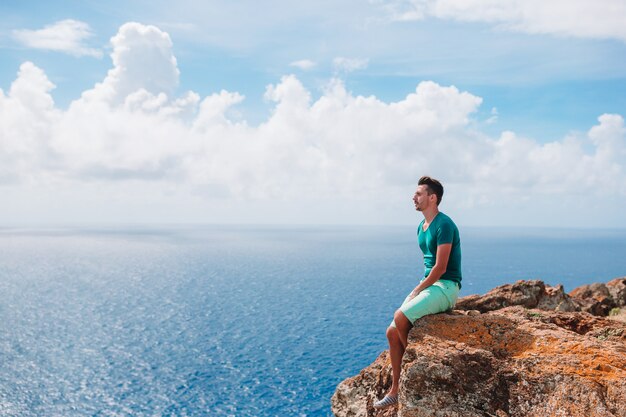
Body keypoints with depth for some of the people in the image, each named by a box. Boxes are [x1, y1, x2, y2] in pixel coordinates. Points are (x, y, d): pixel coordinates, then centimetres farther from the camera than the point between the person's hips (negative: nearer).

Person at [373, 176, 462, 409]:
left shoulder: (443, 225, -16)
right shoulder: (422, 227, 14)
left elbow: (440, 268, -20)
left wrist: (417, 291, -13)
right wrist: (417, 290, 6)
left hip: (445, 287, -9)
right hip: (429, 284, 9)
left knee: (400, 316, -27)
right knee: (392, 332, -2)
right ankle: (396, 390, 7)